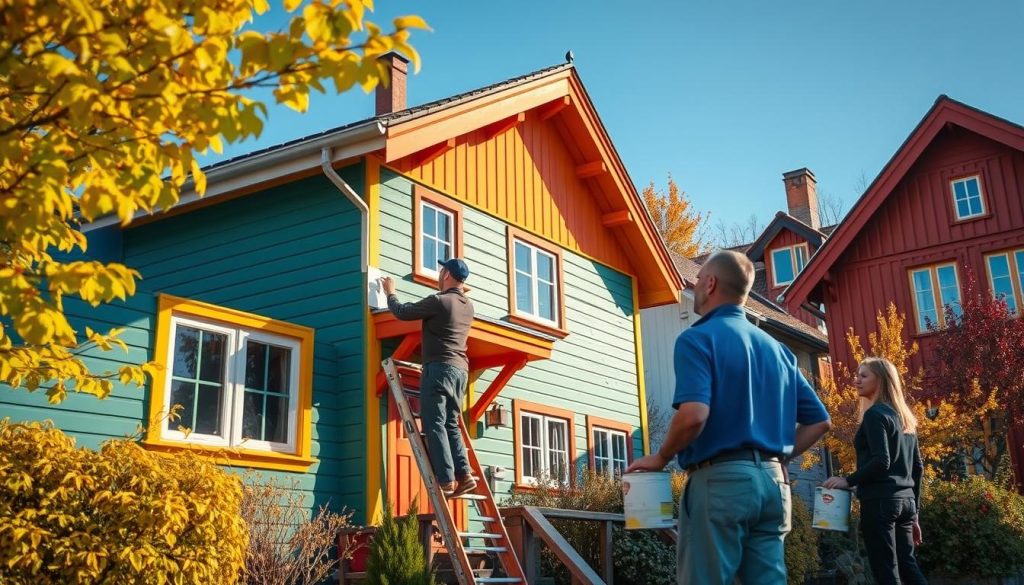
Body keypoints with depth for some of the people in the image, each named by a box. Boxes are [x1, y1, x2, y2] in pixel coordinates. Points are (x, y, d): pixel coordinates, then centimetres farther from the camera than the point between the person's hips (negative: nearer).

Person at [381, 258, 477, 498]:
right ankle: (464, 474, -2)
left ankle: (446, 481, -12)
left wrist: (390, 293, 17)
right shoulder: (468, 305, 14)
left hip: (439, 368, -8)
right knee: (451, 424, 10)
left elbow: (402, 312, -1)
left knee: (434, 424, -7)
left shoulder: (439, 301, -10)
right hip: (460, 370, 8)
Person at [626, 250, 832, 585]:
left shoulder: (697, 338, -7)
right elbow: (819, 421, 16)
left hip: (720, 481, -7)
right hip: (772, 481, 7)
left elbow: (693, 415, -22)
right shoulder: (777, 348, 16)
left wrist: (660, 458, -6)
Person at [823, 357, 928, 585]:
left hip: (880, 501, -9)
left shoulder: (875, 414, -8)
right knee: (907, 566, 12)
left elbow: (881, 462, -18)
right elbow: (917, 467, 19)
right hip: (905, 500, 9)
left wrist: (848, 481, -10)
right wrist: (914, 512, 21)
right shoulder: (905, 417, 18)